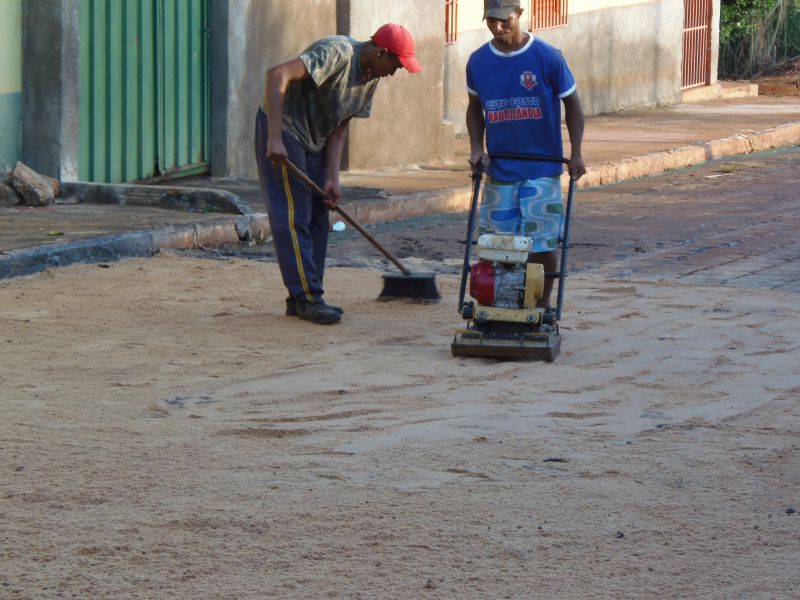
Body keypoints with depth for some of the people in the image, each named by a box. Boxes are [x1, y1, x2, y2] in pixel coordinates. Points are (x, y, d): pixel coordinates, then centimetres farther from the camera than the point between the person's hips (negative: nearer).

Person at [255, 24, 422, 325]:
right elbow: (278, 75, -33)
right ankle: (306, 298, -10)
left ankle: (302, 299, 11)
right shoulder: (337, 52, -25)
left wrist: (332, 179, -2)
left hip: (314, 140, 9)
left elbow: (339, 127, 7)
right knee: (293, 218, -10)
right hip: (283, 130, -9)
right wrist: (274, 139, -37)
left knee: (317, 218, 7)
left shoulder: (371, 78, 3)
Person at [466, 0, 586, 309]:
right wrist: (476, 148, 2)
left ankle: (542, 305, 14)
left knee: (542, 243, -2)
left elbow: (572, 104, 0)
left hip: (542, 170, -3)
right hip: (499, 170, 3)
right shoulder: (478, 61, 0)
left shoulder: (547, 57, -10)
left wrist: (576, 154, -5)